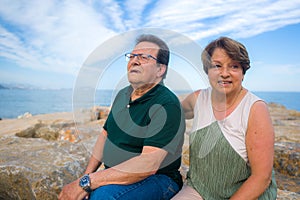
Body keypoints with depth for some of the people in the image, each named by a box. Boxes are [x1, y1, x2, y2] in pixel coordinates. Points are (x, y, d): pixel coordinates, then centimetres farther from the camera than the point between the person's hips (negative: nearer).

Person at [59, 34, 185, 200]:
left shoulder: (167, 105, -20)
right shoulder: (122, 95, 8)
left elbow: (148, 164, -29)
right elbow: (105, 135, 12)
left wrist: (86, 182, -28)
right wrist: (86, 176, -2)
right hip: (114, 175, 7)